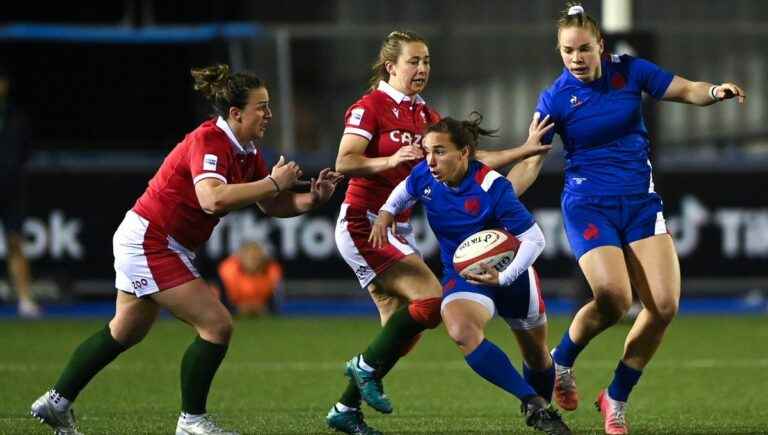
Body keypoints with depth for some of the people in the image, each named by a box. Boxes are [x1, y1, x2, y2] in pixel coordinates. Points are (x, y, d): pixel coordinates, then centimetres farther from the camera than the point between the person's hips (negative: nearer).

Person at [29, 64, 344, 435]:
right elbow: (213, 199, -41)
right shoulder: (209, 141, -24)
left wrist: (312, 199, -8)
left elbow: (272, 206, 11)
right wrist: (273, 183, -33)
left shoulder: (247, 152, 4)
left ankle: (56, 403, 32)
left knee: (125, 332, 22)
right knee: (216, 325, -11)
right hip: (149, 243, -10)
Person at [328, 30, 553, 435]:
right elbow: (344, 162, -19)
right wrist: (390, 160, -35)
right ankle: (366, 366, -4)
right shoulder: (370, 106, -9)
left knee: (402, 331, 4)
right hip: (363, 225, -8)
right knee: (431, 298, -20)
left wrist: (525, 150, 3)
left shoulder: (424, 114, 13)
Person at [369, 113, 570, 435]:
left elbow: (534, 239, -24)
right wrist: (385, 214, -1)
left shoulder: (493, 188, -28)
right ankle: (534, 404, -29)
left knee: (537, 357, 18)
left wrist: (504, 277, -35)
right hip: (462, 277, 2)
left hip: (511, 275, -2)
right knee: (461, 331, -34)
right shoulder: (424, 176, -14)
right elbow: (405, 192, 13)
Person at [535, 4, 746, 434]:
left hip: (641, 203, 3)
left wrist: (717, 91, -20)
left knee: (664, 305, -11)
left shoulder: (630, 71, -1)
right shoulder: (556, 98, -7)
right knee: (613, 298, -25)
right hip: (588, 205, -3)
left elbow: (688, 91, 2)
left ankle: (617, 398, 8)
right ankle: (561, 362, 6)